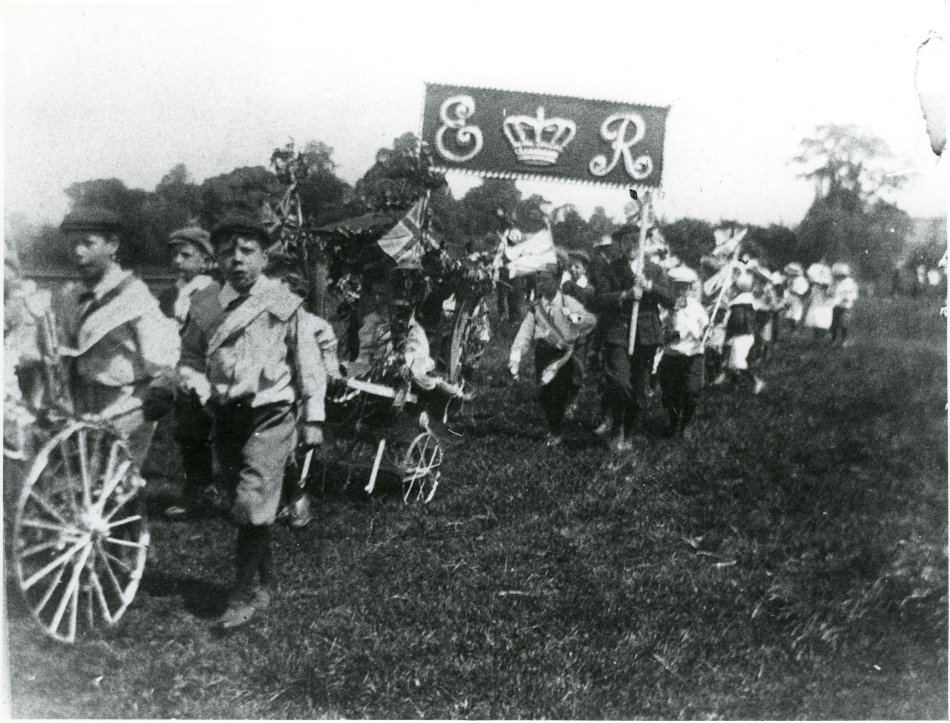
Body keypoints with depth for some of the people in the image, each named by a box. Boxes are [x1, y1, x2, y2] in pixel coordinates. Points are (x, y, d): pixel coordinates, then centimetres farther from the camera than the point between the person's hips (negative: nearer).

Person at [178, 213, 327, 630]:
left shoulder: (285, 304, -5)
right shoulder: (204, 304, 4)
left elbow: (308, 364, -1)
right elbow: (189, 357, 13)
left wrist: (313, 418, -3)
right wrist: (199, 385, -9)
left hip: (271, 415, -4)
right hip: (225, 418, 5)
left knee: (253, 505, -14)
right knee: (244, 506, 13)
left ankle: (247, 593, 0)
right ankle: (265, 583, 31)